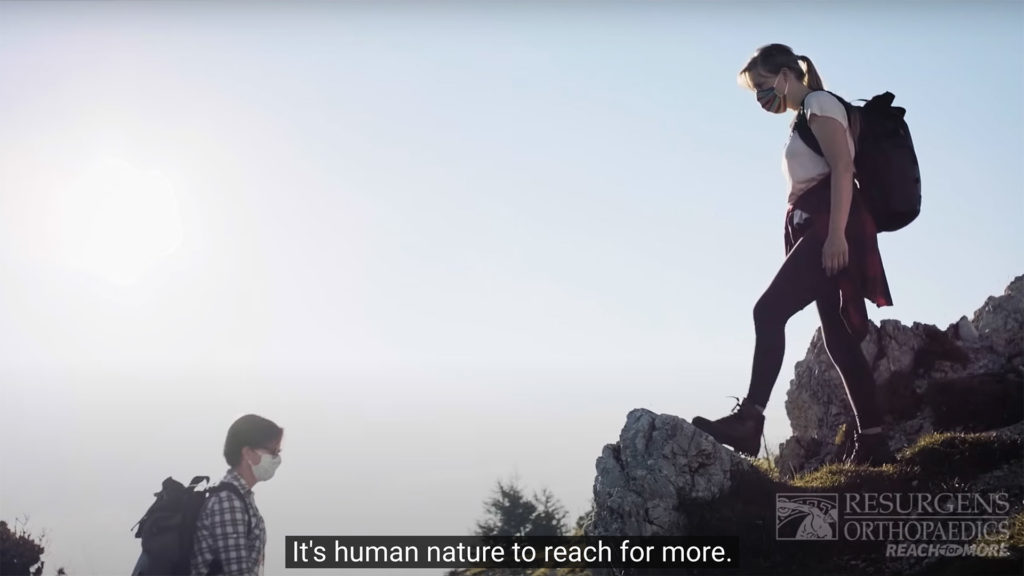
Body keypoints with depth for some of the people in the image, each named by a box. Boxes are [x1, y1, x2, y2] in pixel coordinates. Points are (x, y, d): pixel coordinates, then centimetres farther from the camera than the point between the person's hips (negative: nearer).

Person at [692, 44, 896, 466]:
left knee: (769, 310, -21)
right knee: (839, 337, 4)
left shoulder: (819, 103, 0)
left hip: (830, 226, -10)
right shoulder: (805, 119, 29)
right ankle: (873, 441, 5)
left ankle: (749, 418, -29)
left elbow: (843, 169, -13)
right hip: (817, 230, 10)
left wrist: (836, 234, -23)